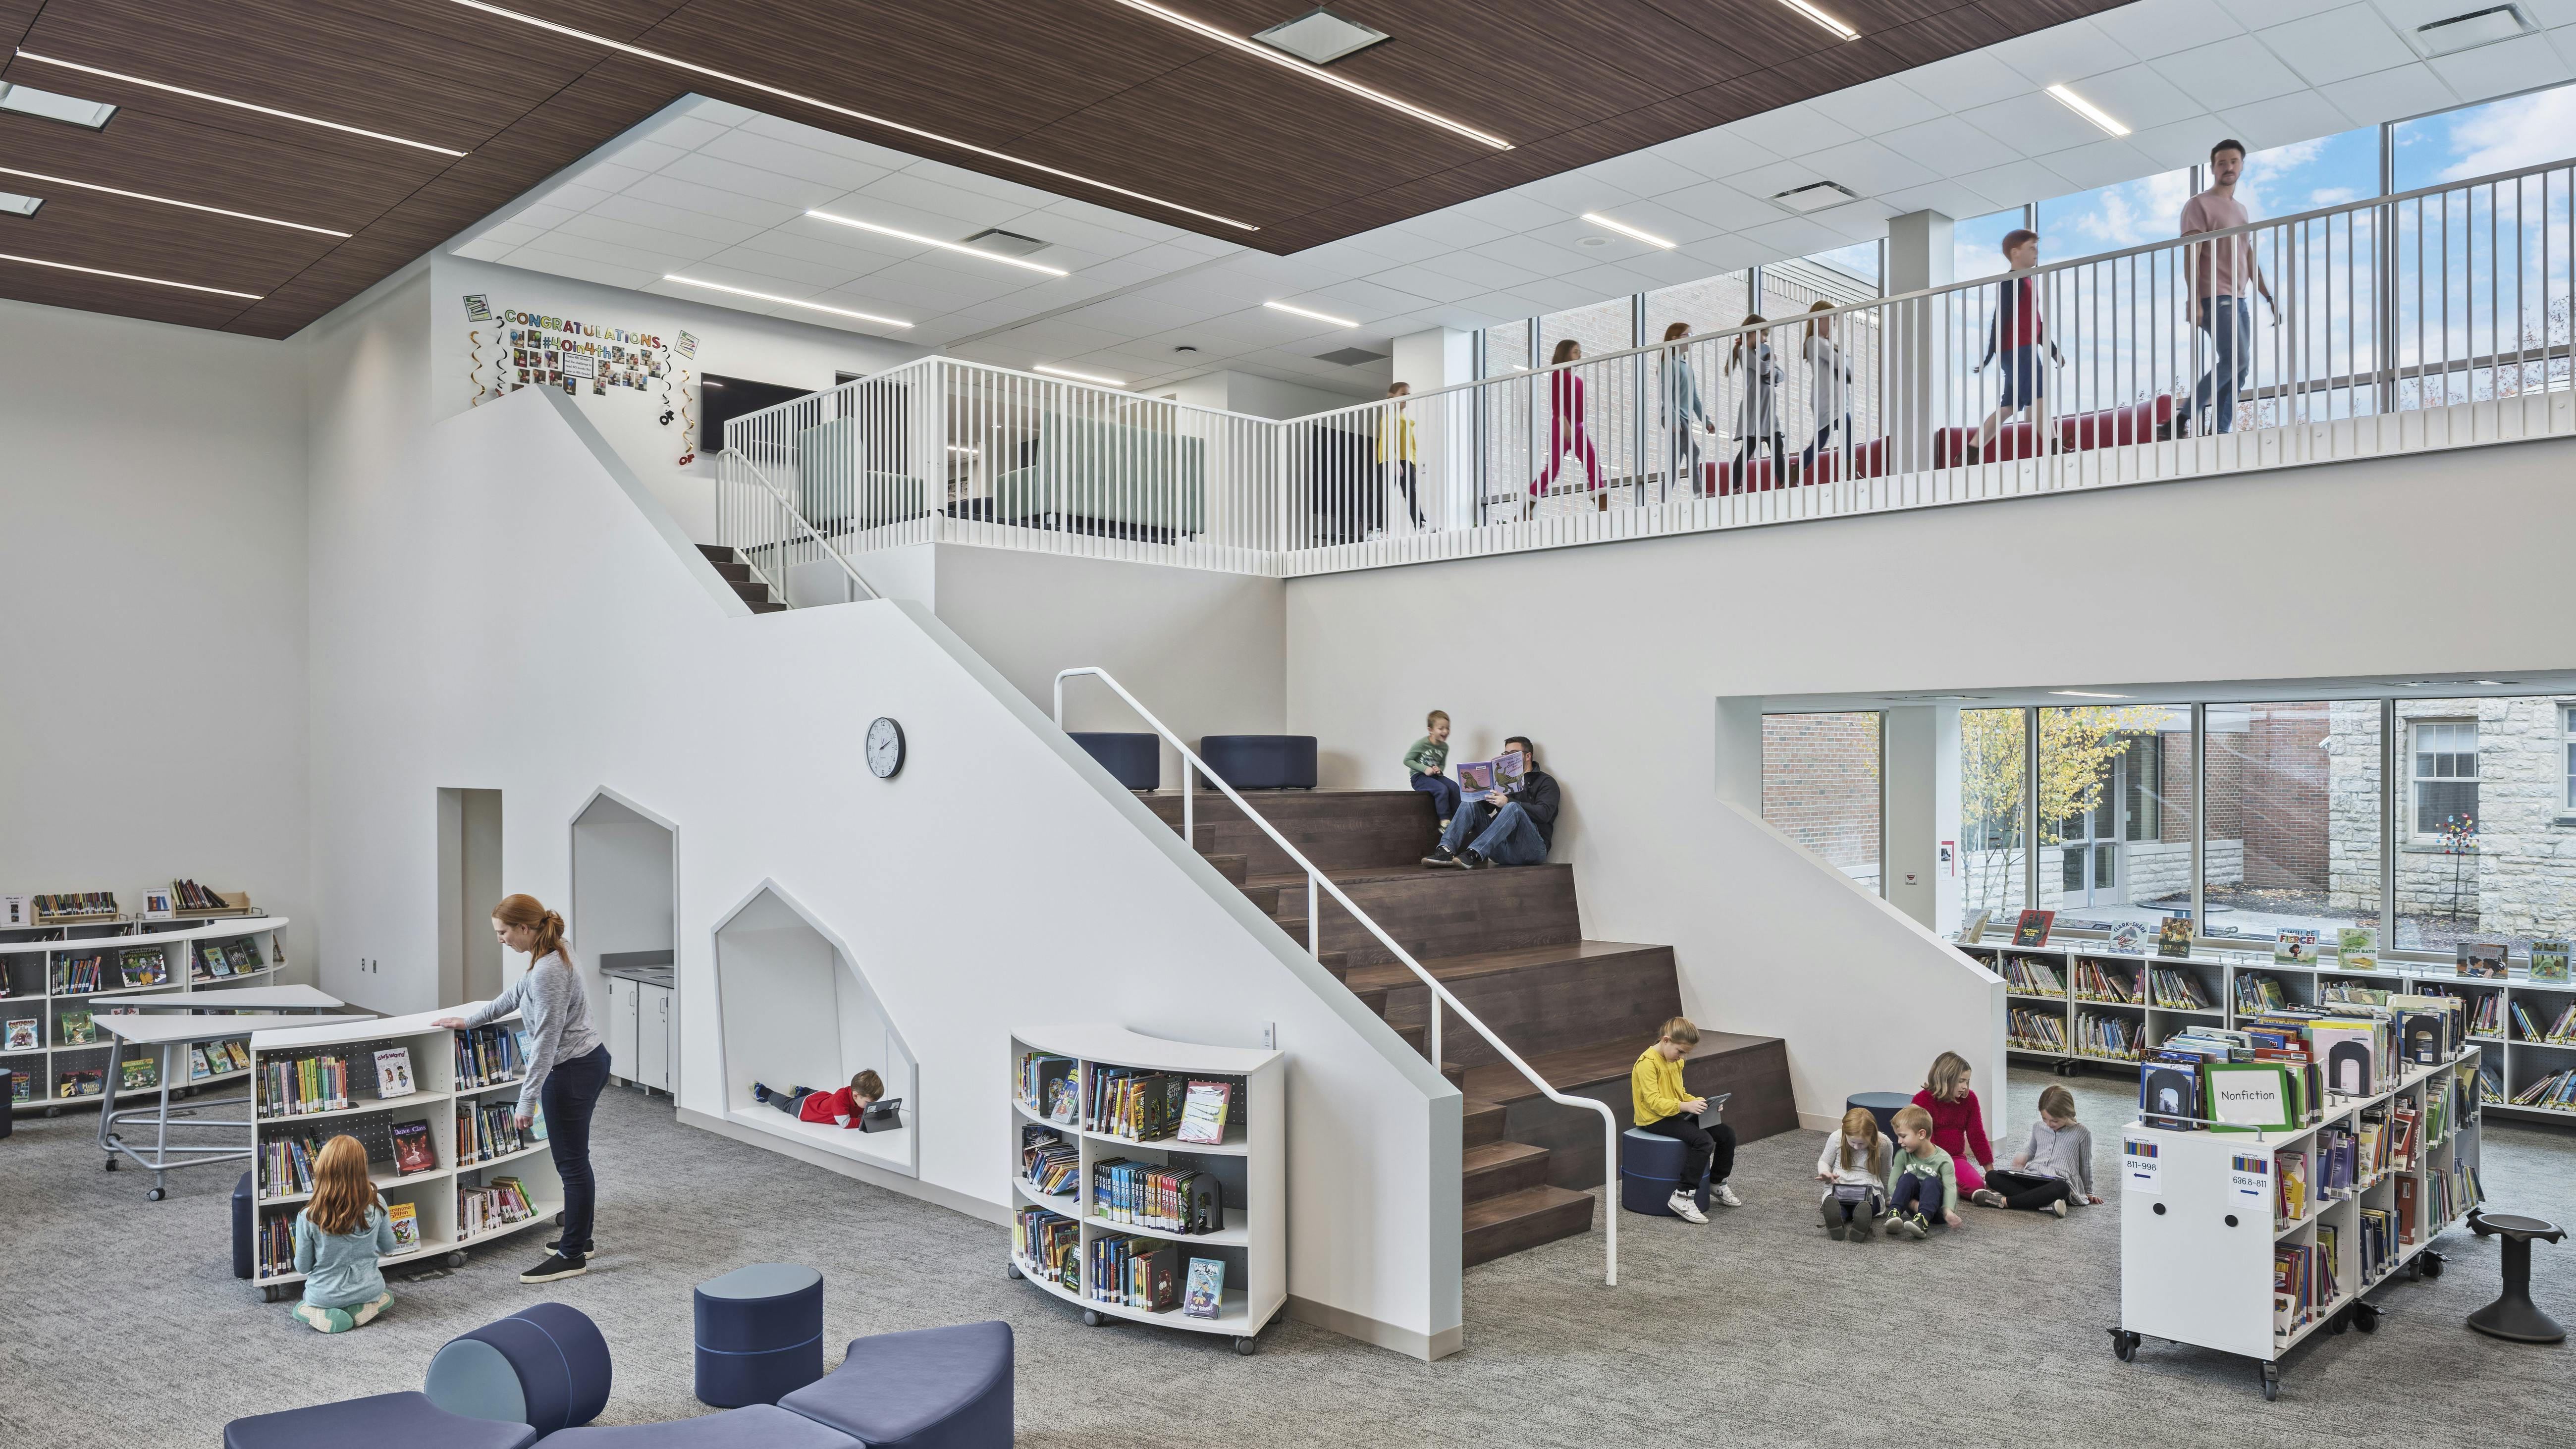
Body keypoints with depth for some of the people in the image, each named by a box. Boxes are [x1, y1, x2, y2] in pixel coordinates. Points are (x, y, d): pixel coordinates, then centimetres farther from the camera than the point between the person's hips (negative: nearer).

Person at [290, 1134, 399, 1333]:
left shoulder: (309, 1217, -23)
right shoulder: (376, 1205, -18)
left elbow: (303, 1267, -9)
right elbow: (389, 1247, -1)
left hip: (326, 1296, -1)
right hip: (368, 1290, 1)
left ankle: (326, 1316, 2)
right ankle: (364, 1308, 5)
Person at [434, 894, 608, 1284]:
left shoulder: (548, 971, -24)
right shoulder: (552, 956, 7)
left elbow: (546, 1039, -23)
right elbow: (514, 995, 25)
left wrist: (527, 1100, -18)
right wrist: (468, 1020, 32)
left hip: (572, 1071, -10)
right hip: (589, 1061, 10)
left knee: (572, 1163, 0)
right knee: (572, 1158, 20)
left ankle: (572, 1256, 9)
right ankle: (579, 1238, 31)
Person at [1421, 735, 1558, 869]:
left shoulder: (1545, 781, 8)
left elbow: (1544, 813, -11)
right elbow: (1485, 808, 16)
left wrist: (1508, 803, -21)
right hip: (1502, 848, 5)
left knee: (1513, 808, -32)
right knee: (1470, 804, -8)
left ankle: (1473, 854, -45)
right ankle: (1446, 850, -30)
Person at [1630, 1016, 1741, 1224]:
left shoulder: (1676, 1062, 12)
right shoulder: (1647, 1063, -18)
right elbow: (1653, 1101, -25)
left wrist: (1698, 1102, 1)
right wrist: (1685, 1106, -33)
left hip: (1676, 1113, 9)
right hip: (1655, 1120, -9)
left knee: (1727, 1134, 2)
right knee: (1704, 1140, -28)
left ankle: (1717, 1184, 23)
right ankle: (1682, 1198, -25)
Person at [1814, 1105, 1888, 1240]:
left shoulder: (1883, 1144, -1)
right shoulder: (1836, 1138, -1)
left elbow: (1886, 1174, 18)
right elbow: (1824, 1162, 16)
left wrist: (1887, 1198, 30)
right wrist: (1825, 1173, -8)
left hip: (1870, 1192, 0)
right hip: (1838, 1190, 0)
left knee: (1864, 1206, -40)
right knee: (1834, 1205, -39)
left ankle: (1862, 1223, -71)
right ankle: (1836, 1221, -71)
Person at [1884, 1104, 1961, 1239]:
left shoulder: (1943, 1159, -14)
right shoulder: (1903, 1156, -3)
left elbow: (1950, 1187, -25)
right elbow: (1892, 1185, -8)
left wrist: (1948, 1211, -46)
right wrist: (1913, 1204, -25)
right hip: (1914, 1203, 3)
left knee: (1931, 1181, -31)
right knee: (1908, 1178, -24)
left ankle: (1922, 1220, -53)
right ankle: (1894, 1214, -44)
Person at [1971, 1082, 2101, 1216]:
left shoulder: (2081, 1134, 3)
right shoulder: (2038, 1127, 14)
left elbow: (2085, 1165, 14)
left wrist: (2088, 1193, 21)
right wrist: (2023, 1156, 11)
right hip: (2031, 1177, 4)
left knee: (2062, 1188, -44)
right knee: (1991, 1176, -21)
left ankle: (2004, 1201, -38)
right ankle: (2046, 1204, -36)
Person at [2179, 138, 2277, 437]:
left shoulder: (2241, 211, 22)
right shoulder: (2200, 205, -1)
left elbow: (2250, 261, 23)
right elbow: (2191, 257, -11)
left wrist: (2270, 298, 16)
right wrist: (2195, 301, -20)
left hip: (2238, 300, 8)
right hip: (2214, 298, -8)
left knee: (2239, 368, 1)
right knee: (2235, 360, -20)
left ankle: (2221, 431, 2)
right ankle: (2187, 416, -14)